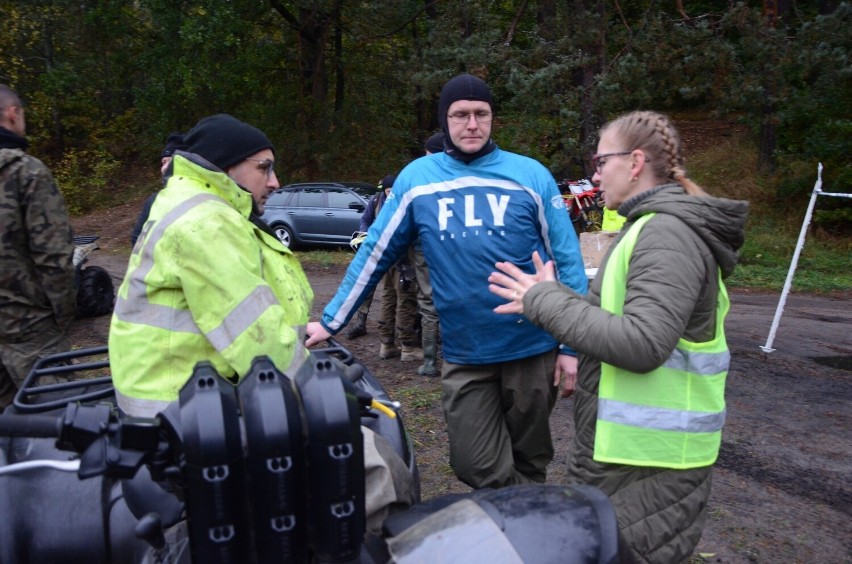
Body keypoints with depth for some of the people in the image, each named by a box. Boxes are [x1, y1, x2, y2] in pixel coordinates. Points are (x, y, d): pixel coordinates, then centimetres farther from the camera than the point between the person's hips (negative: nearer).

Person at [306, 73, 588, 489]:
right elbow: (374, 254, 5)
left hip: (532, 349, 0)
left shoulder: (531, 175, -2)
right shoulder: (415, 178, 1)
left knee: (530, 464, 17)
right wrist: (331, 322, 5)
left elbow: (567, 259, -1)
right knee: (478, 470, 4)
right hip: (463, 356, 1)